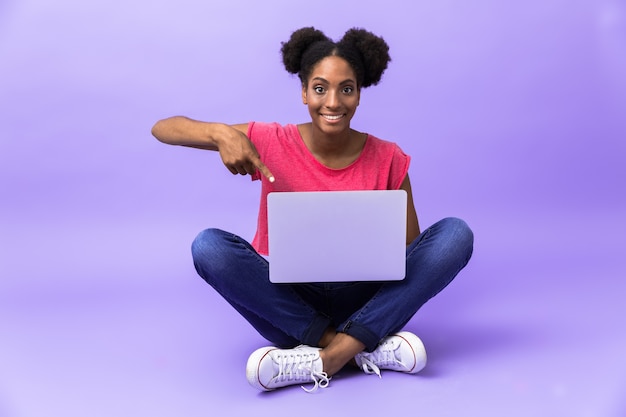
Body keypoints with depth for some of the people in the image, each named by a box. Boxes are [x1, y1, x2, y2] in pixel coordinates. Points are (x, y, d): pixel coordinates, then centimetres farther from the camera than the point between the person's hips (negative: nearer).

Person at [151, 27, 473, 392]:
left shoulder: (388, 160, -5)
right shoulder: (271, 143, -8)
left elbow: (411, 249, 2)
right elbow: (162, 128, -7)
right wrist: (220, 133, -28)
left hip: (362, 301, 1)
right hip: (286, 299, 0)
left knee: (456, 232, -18)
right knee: (210, 246, -27)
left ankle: (330, 356, -26)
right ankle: (369, 348, -23)